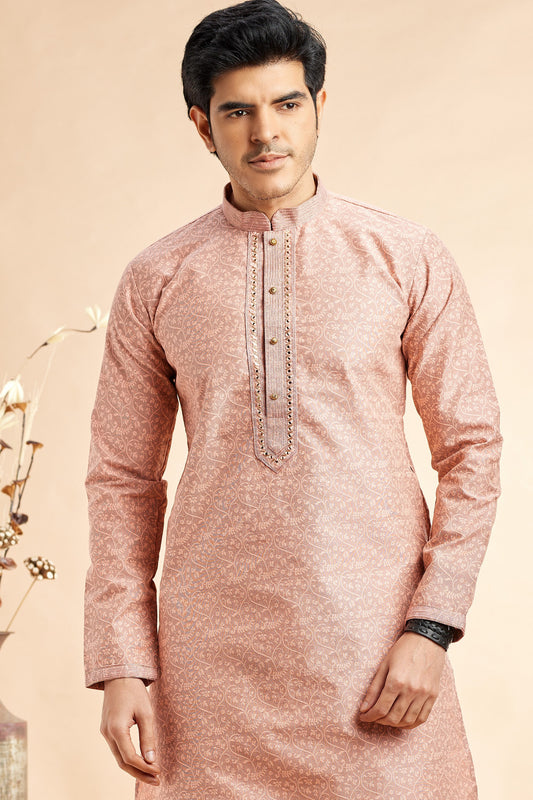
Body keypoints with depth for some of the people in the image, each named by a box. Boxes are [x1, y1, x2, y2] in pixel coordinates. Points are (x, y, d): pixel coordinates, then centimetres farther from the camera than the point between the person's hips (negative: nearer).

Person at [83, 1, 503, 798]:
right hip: (213, 646, 1)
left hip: (374, 641, -1)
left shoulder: (409, 257, 2)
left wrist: (431, 627, -6)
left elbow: (472, 447, 3)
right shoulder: (155, 281, 5)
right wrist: (121, 664, 1)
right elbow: (123, 478, 7)